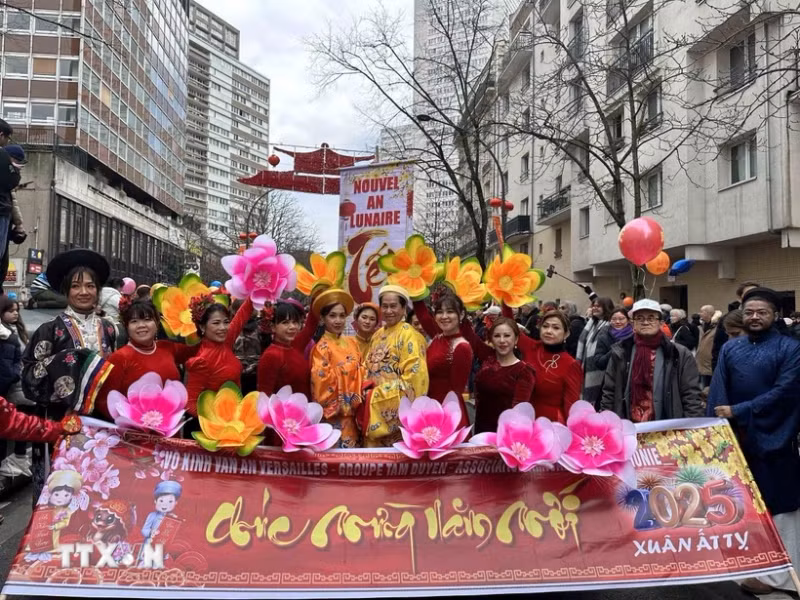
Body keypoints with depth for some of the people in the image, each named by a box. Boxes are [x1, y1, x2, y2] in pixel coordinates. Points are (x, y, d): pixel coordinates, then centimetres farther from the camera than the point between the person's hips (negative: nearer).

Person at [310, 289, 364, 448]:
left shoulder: (352, 343, 7)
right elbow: (321, 381, -15)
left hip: (353, 413, 6)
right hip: (335, 415, -6)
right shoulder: (321, 347, -12)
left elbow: (361, 372, 11)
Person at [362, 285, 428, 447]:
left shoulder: (409, 334, -8)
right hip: (375, 406, 7)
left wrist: (378, 394, -14)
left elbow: (414, 374, -16)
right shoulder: (378, 335, 15)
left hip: (397, 407, -7)